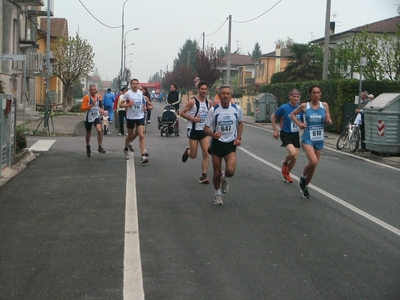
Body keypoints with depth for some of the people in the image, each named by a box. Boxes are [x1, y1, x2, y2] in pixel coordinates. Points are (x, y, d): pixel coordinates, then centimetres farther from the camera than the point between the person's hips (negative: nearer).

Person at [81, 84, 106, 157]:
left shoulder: (98, 96, 5)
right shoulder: (86, 97, -11)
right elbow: (83, 108, -18)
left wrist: (100, 109, 7)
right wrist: (91, 105, -27)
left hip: (96, 117, 2)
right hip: (88, 118, -2)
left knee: (99, 130, -23)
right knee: (88, 133, 13)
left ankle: (100, 147, -14)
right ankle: (88, 148, 37)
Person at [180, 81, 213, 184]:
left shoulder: (209, 102, 4)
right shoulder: (192, 101, -12)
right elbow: (182, 113, -8)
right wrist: (192, 118, -20)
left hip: (204, 130, 4)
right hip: (193, 130, -4)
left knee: (206, 153, -8)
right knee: (193, 155, 3)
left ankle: (203, 176, -2)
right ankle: (187, 151, 39)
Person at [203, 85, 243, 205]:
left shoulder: (237, 109, -6)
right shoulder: (213, 110, -10)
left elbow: (240, 123, 13)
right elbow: (206, 128, -5)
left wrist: (238, 138, 1)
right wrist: (213, 134, -27)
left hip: (231, 144, 0)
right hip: (217, 143, 0)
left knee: (230, 171, -18)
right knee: (217, 173, 6)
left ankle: (224, 178, 20)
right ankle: (217, 194, 32)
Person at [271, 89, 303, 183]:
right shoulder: (284, 108, -11)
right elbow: (273, 117, 2)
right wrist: (275, 130, 0)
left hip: (295, 135, 4)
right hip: (285, 134, -4)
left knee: (294, 158, 7)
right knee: (293, 153, -24)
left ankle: (286, 173, 31)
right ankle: (284, 163, 9)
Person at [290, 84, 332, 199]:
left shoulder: (324, 105, 1)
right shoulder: (304, 106, -5)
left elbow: (329, 121, 9)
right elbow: (292, 114, 9)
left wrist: (328, 120, -15)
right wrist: (299, 123, -7)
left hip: (319, 139, 3)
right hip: (308, 138, -3)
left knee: (314, 165, 12)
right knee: (313, 161, -24)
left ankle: (305, 186, 33)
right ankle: (303, 176, 6)